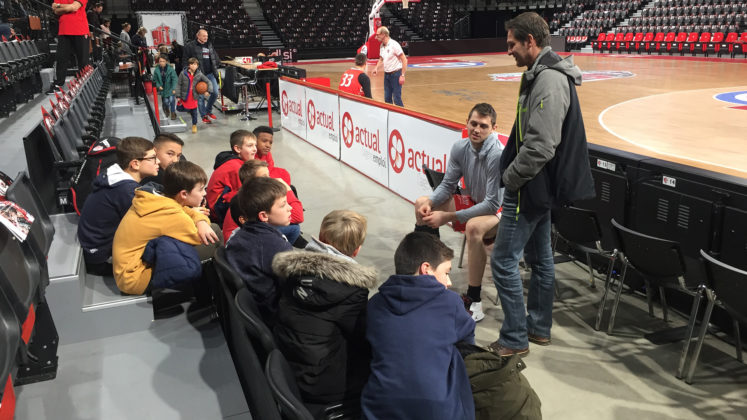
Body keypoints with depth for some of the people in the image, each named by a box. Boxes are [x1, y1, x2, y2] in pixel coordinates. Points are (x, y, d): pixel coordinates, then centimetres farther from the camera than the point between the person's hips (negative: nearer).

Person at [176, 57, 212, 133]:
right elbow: (179, 85, -6)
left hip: (194, 97, 0)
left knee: (194, 112, 7)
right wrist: (178, 96, -9)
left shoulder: (199, 75, -7)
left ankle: (194, 125, 27)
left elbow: (208, 82, 1)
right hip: (184, 96, 0)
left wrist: (208, 91, -15)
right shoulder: (183, 74, -11)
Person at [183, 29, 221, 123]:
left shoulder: (209, 45, 14)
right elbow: (185, 60, -2)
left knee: (215, 92, -2)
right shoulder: (190, 46, -3)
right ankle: (204, 116, 11)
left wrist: (215, 67, 12)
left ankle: (208, 111, 19)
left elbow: (216, 58, 25)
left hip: (210, 74, 5)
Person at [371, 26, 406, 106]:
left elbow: (404, 60, -15)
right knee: (387, 99, 9)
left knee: (397, 99, -7)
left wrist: (402, 75, -19)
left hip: (395, 74, -7)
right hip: (386, 74, 7)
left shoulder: (394, 45, -15)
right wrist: (376, 67, 7)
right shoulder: (382, 45, 8)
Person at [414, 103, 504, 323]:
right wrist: (430, 202, -18)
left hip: (499, 212, -8)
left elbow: (492, 204, -30)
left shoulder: (498, 156, -29)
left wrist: (448, 217, -31)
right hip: (473, 204, 8)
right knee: (421, 204, 7)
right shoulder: (460, 148, -7)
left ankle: (474, 300, -27)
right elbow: (448, 184, 4)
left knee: (474, 227, -41)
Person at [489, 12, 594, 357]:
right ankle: (539, 328, 33)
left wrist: (510, 177, -15)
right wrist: (513, 172, 11)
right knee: (540, 258, 18)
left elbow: (541, 146, -27)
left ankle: (515, 340, 9)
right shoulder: (546, 74, 12)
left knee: (503, 261, -3)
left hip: (530, 189, -11)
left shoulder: (548, 81, -21)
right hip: (539, 186, 11)